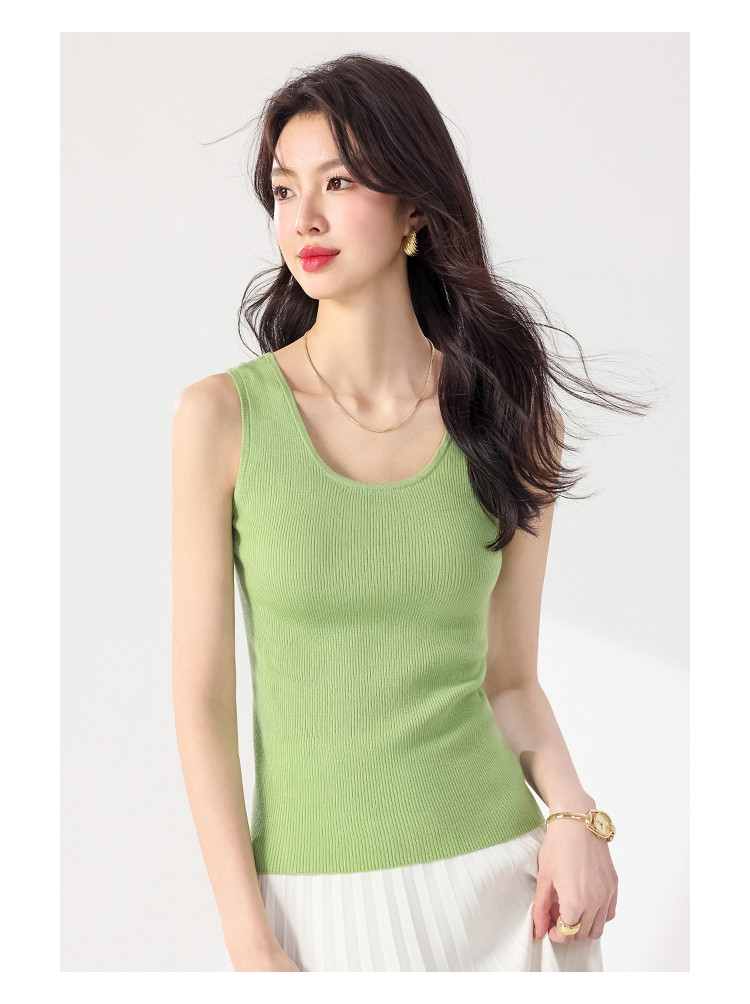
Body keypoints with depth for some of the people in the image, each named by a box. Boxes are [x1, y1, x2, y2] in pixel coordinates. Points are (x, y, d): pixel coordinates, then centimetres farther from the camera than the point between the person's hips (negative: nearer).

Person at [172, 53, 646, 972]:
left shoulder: (508, 416, 1)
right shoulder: (222, 416, -6)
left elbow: (510, 680, 7)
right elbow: (203, 698, -6)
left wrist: (573, 815, -11)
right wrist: (251, 945, -10)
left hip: (498, 882, 2)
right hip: (317, 893, -1)